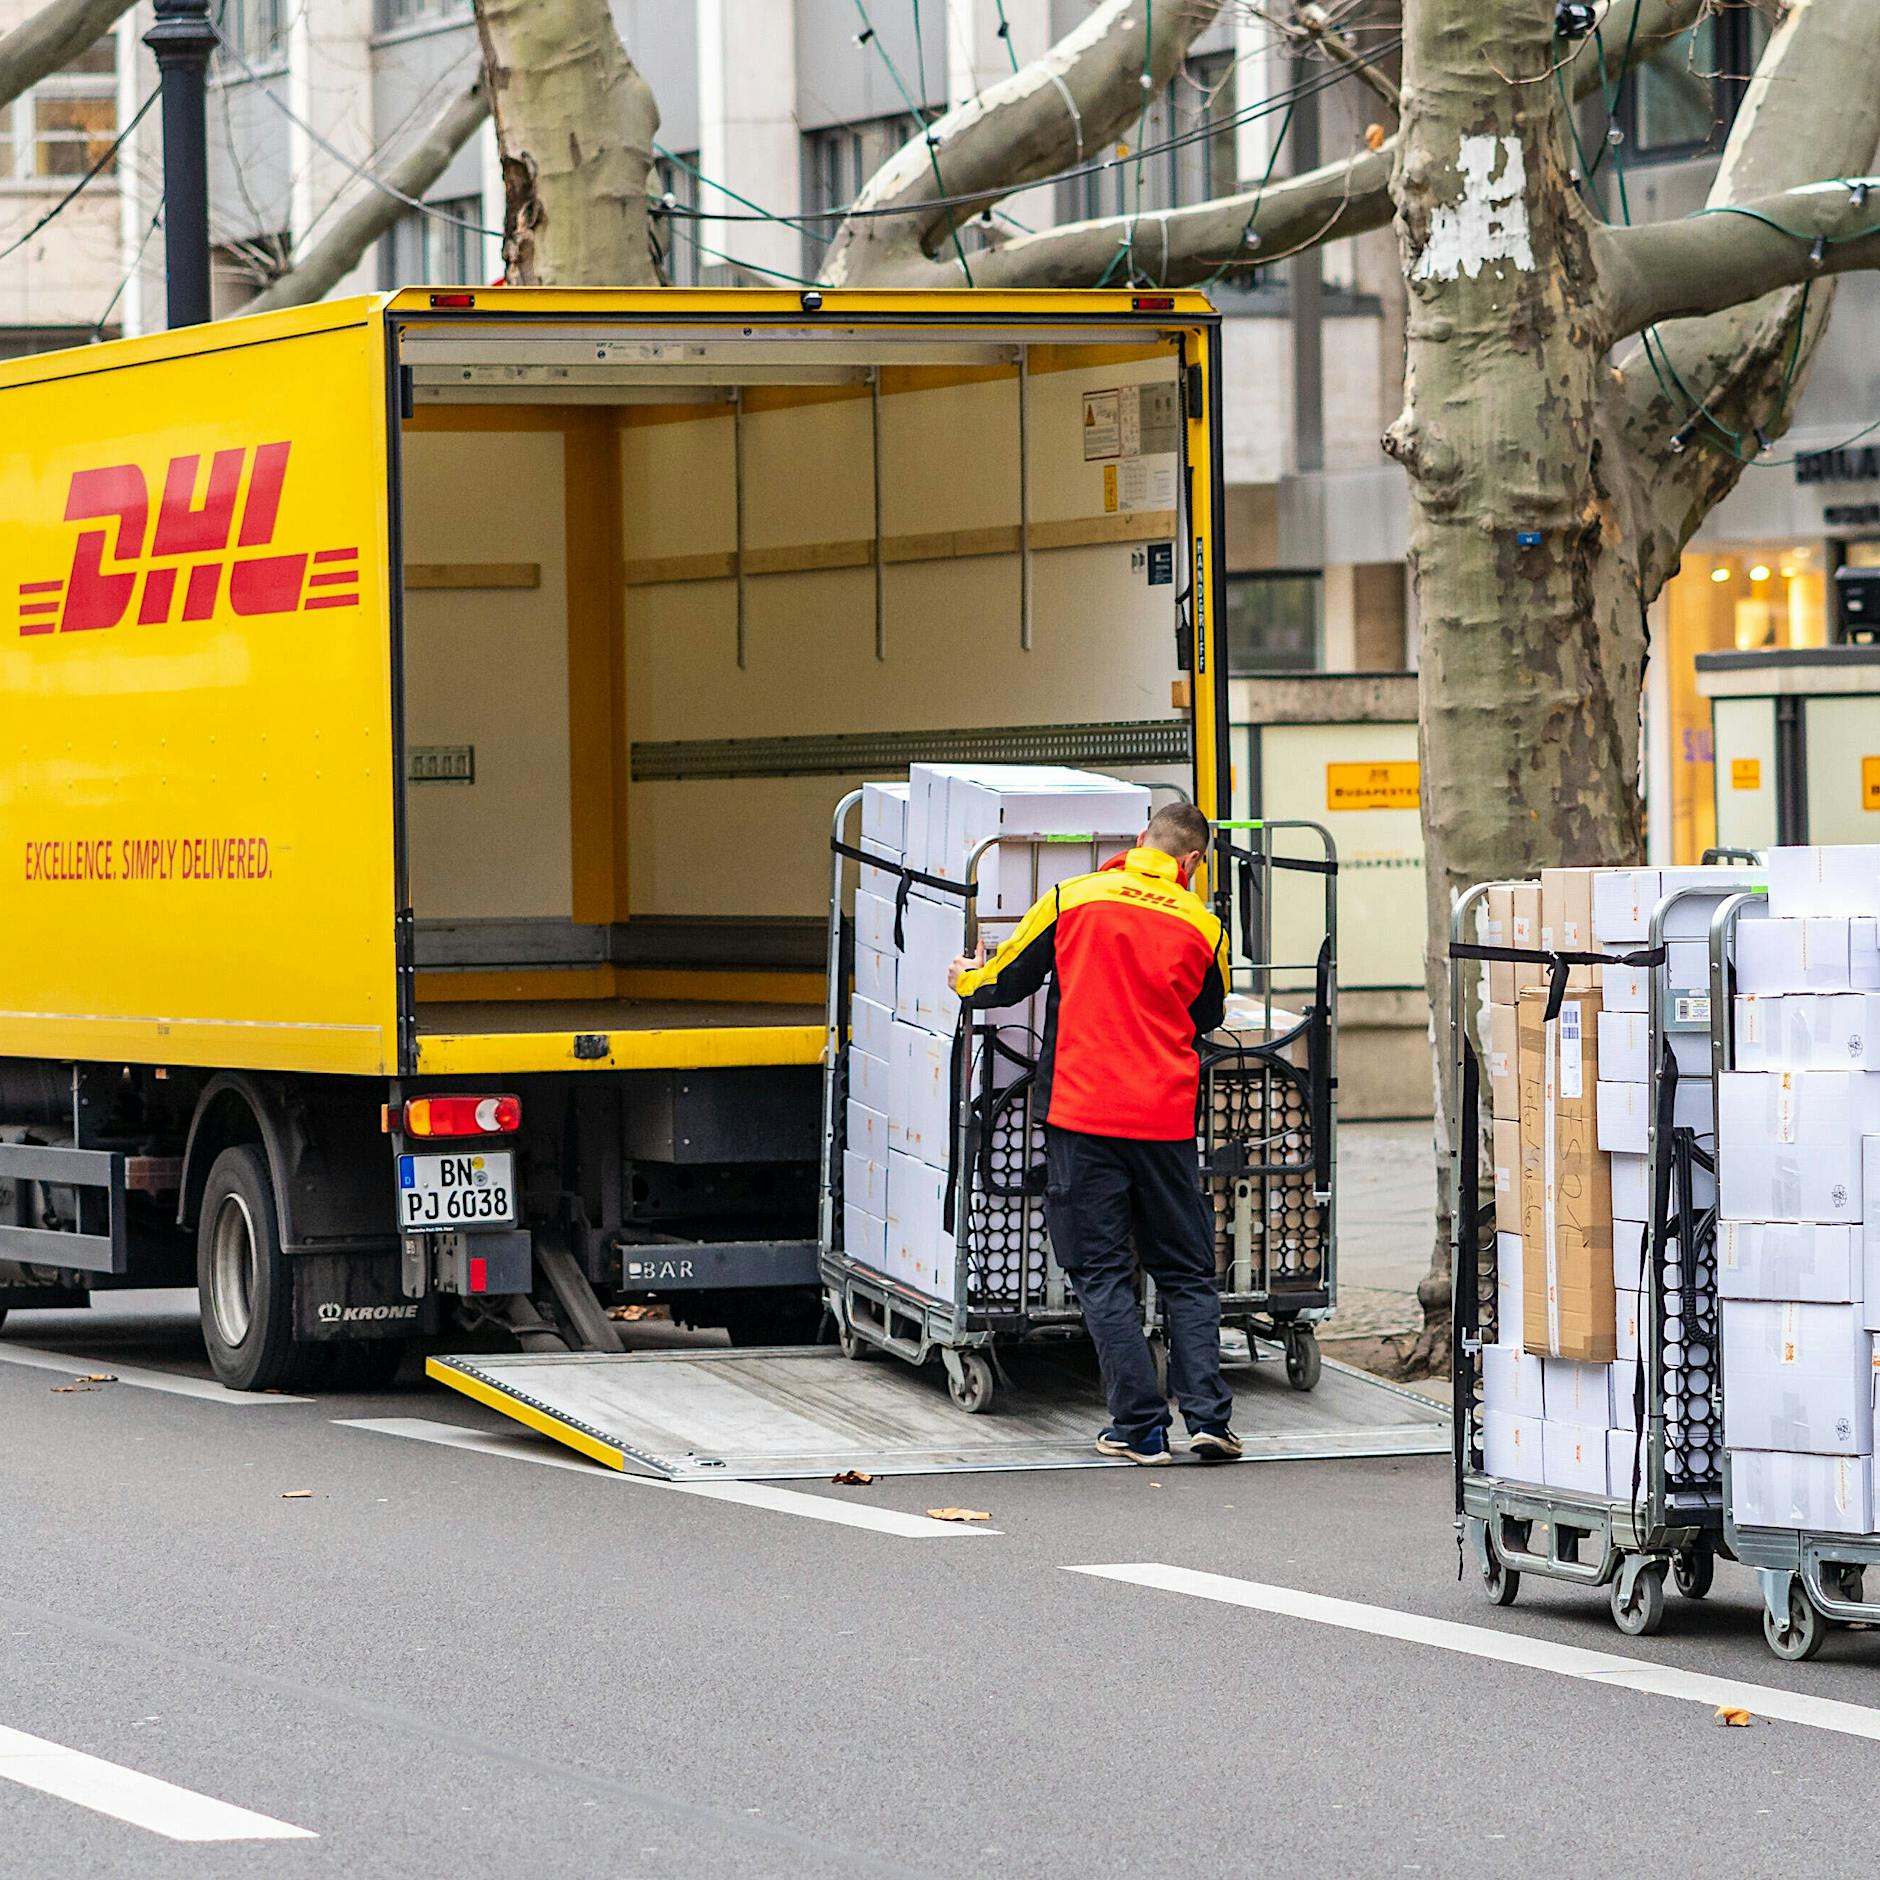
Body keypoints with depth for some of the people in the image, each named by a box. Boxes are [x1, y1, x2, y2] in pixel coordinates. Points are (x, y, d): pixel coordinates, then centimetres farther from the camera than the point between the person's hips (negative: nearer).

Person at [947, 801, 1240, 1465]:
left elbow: (1005, 983, 6)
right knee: (1187, 1274, 11)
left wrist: (967, 982, 28)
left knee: (1103, 1273, 4)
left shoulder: (1072, 899, -2)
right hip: (1166, 1120, 1)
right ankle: (1207, 1416, 1)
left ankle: (1140, 1427, -1)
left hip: (1083, 1115, -1)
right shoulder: (1201, 926, 2)